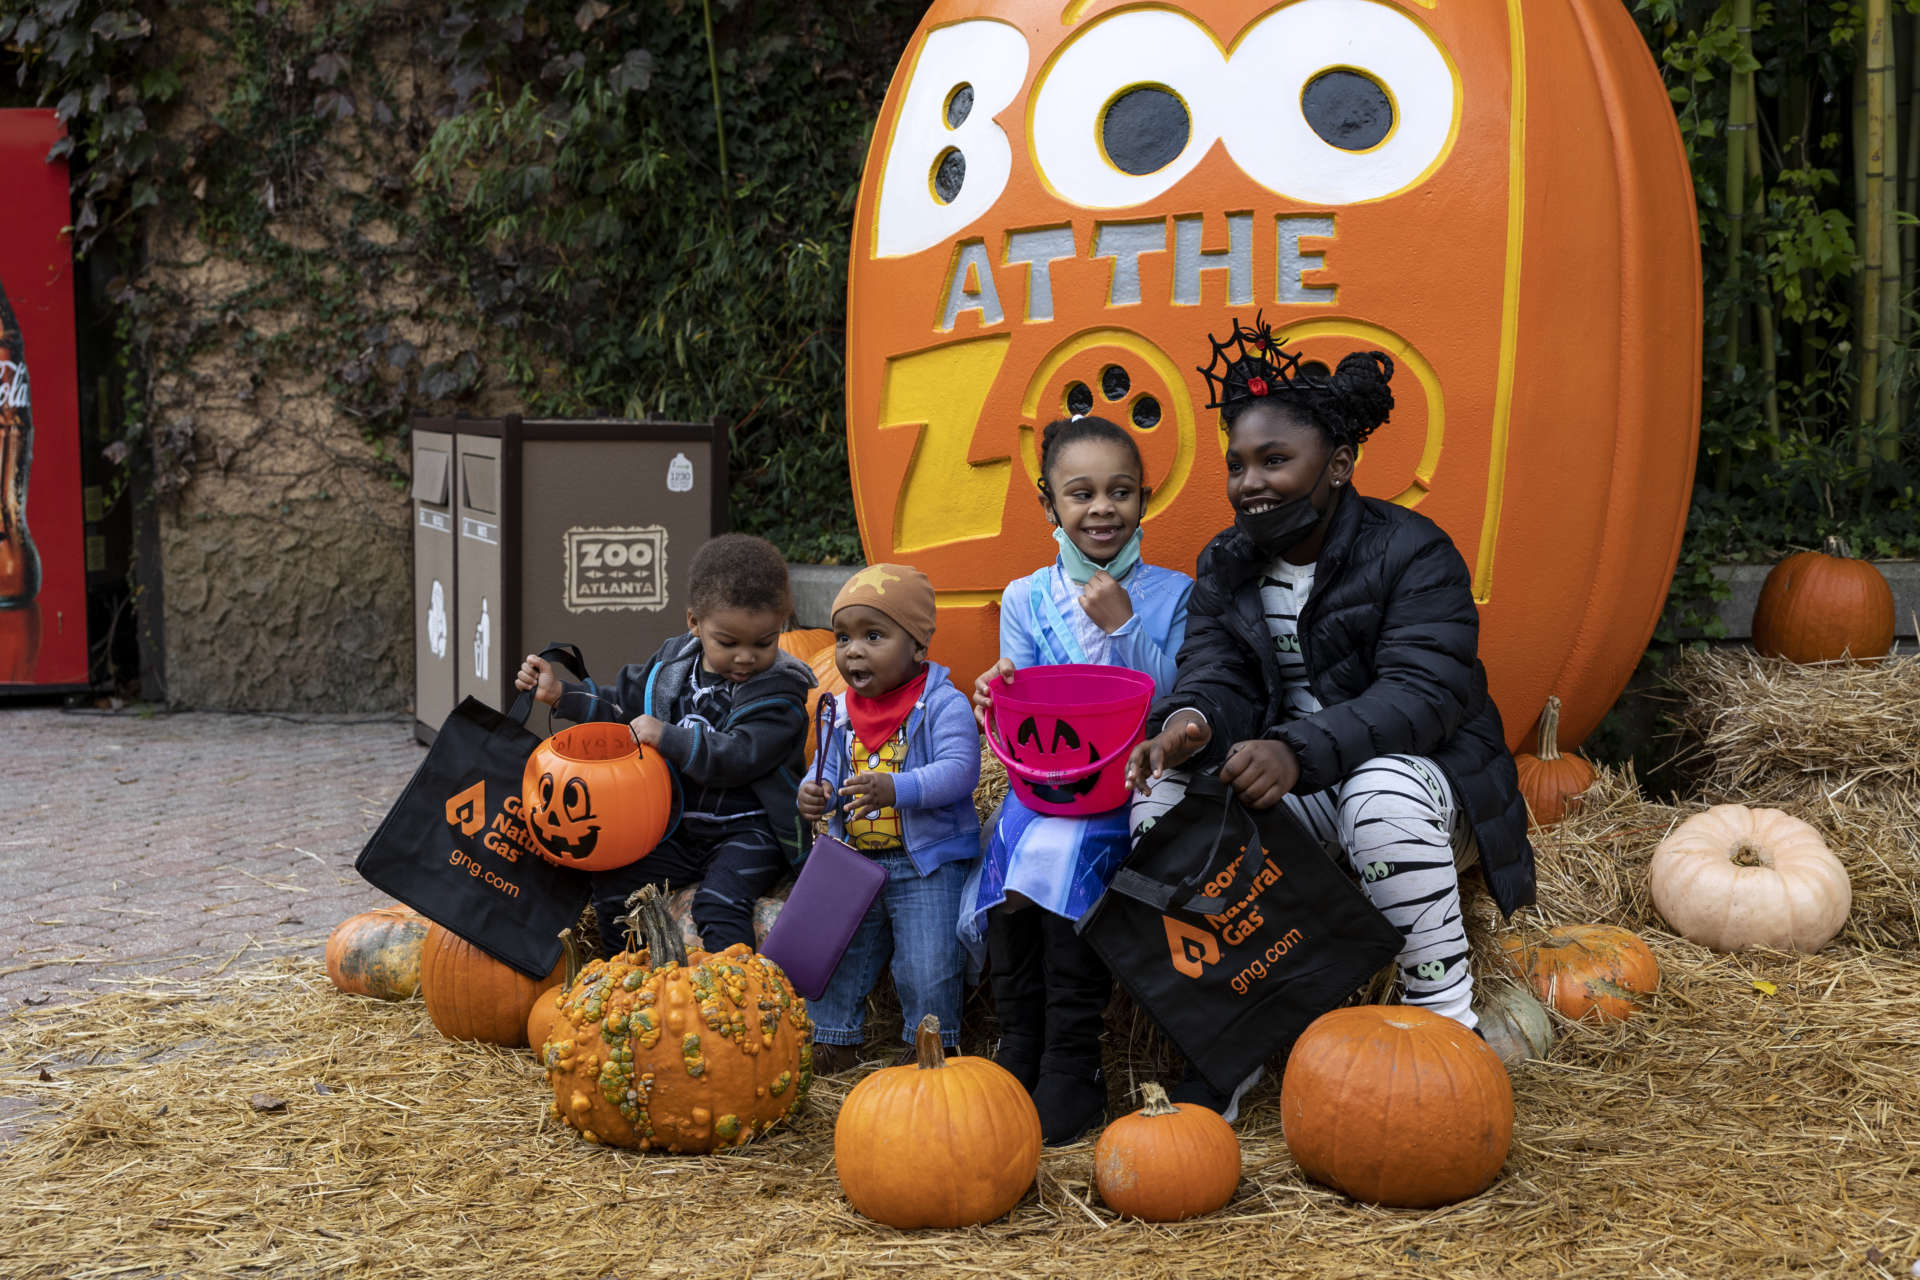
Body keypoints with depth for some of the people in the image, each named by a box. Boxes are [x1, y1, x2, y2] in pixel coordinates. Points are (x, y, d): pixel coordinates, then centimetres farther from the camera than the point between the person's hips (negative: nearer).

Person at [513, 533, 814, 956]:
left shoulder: (778, 692, -13)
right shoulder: (672, 664, 6)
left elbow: (739, 756, -25)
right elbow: (622, 706, 21)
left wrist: (667, 738, -29)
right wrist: (561, 694, 10)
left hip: (747, 830, -6)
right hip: (676, 824, 6)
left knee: (719, 903, -30)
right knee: (613, 884, -9)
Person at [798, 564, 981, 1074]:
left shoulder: (943, 704, -14)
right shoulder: (841, 714, 7)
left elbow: (960, 770, -25)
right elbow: (827, 770, 13)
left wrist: (898, 788, -39)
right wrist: (812, 794, -12)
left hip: (926, 864, -6)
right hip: (855, 861, 6)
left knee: (928, 966, -5)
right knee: (832, 954, 12)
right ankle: (834, 1041, 30)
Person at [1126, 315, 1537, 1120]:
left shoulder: (1412, 553, -12)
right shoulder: (1225, 567, 8)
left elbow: (1424, 692, -24)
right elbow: (1213, 675, -4)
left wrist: (1299, 749, -40)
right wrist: (1190, 723, -32)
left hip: (1418, 775, -5)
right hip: (1287, 795, 5)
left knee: (1383, 792, -40)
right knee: (1160, 793, -19)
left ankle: (1447, 1022, -25)